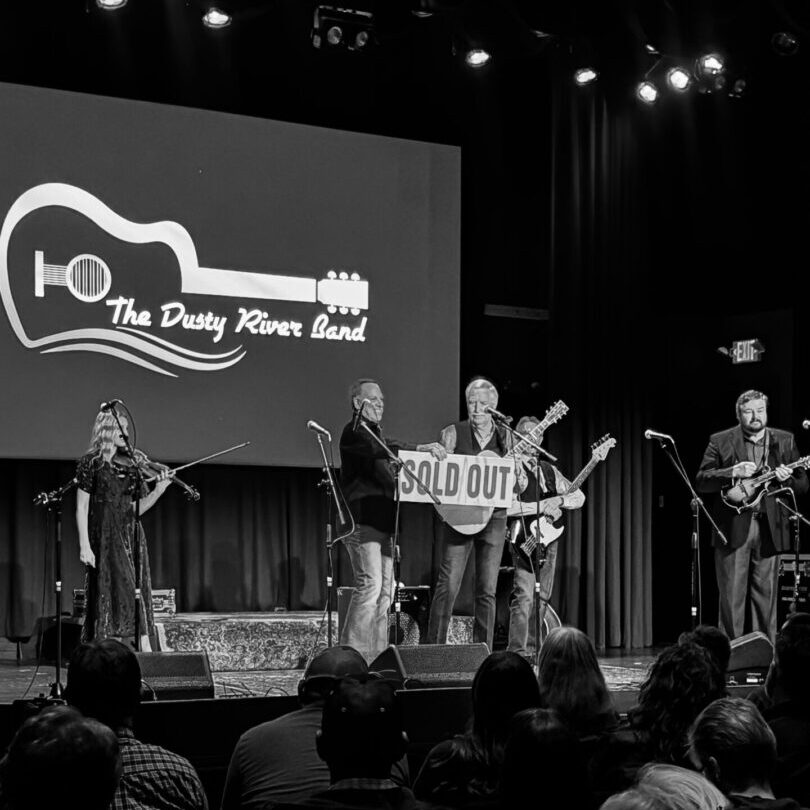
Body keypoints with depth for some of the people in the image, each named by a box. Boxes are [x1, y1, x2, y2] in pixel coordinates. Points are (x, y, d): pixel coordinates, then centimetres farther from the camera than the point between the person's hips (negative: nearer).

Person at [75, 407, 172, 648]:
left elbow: (137, 507, 13)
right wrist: (84, 545, -10)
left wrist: (159, 489, -3)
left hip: (131, 536, 5)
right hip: (104, 538, -5)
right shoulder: (91, 463, -2)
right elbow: (81, 508, -3)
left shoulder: (132, 463, 11)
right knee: (111, 594, -8)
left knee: (138, 598, -1)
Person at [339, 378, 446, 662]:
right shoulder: (354, 432, -6)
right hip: (363, 521, -10)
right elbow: (379, 449, -25)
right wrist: (419, 448, -35)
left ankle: (377, 655, 8)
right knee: (370, 584, -16)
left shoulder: (375, 432, 24)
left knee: (385, 590, 6)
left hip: (382, 522, 10)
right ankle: (353, 655, -14)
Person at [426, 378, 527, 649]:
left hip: (494, 517, 2)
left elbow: (521, 486, 12)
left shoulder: (505, 438, 10)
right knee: (448, 584, -10)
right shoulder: (454, 433, 3)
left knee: (487, 590, 3)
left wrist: (518, 473, -11)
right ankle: (434, 647, -5)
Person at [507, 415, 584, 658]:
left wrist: (557, 500, -3)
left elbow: (579, 497, 17)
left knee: (542, 597, 7)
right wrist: (540, 508, -18)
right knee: (524, 595, -16)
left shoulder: (549, 470, 20)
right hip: (523, 537, -6)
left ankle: (531, 647, 15)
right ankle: (517, 651, -19)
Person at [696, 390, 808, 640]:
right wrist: (733, 473, -19)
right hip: (733, 528, -2)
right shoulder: (720, 441, 3)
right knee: (732, 599, -2)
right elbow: (701, 481, -4)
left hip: (769, 529, 2)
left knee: (766, 598, 4)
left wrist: (787, 478, -12)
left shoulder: (785, 441, 11)